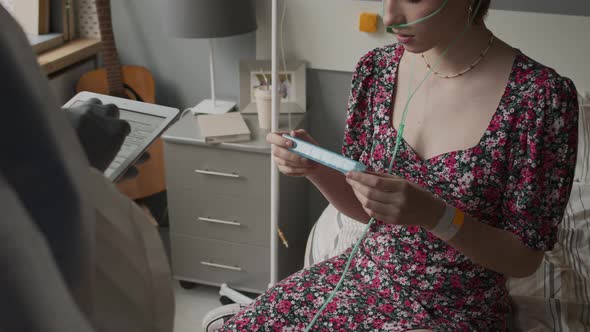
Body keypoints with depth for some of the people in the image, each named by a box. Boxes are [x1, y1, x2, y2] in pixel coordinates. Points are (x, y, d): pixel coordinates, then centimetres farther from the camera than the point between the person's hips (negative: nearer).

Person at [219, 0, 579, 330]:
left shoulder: (541, 96, -20)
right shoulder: (377, 69, -6)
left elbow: (526, 258, -13)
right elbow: (363, 207, 4)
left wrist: (434, 216, -29)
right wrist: (315, 167, -16)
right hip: (366, 277, 5)